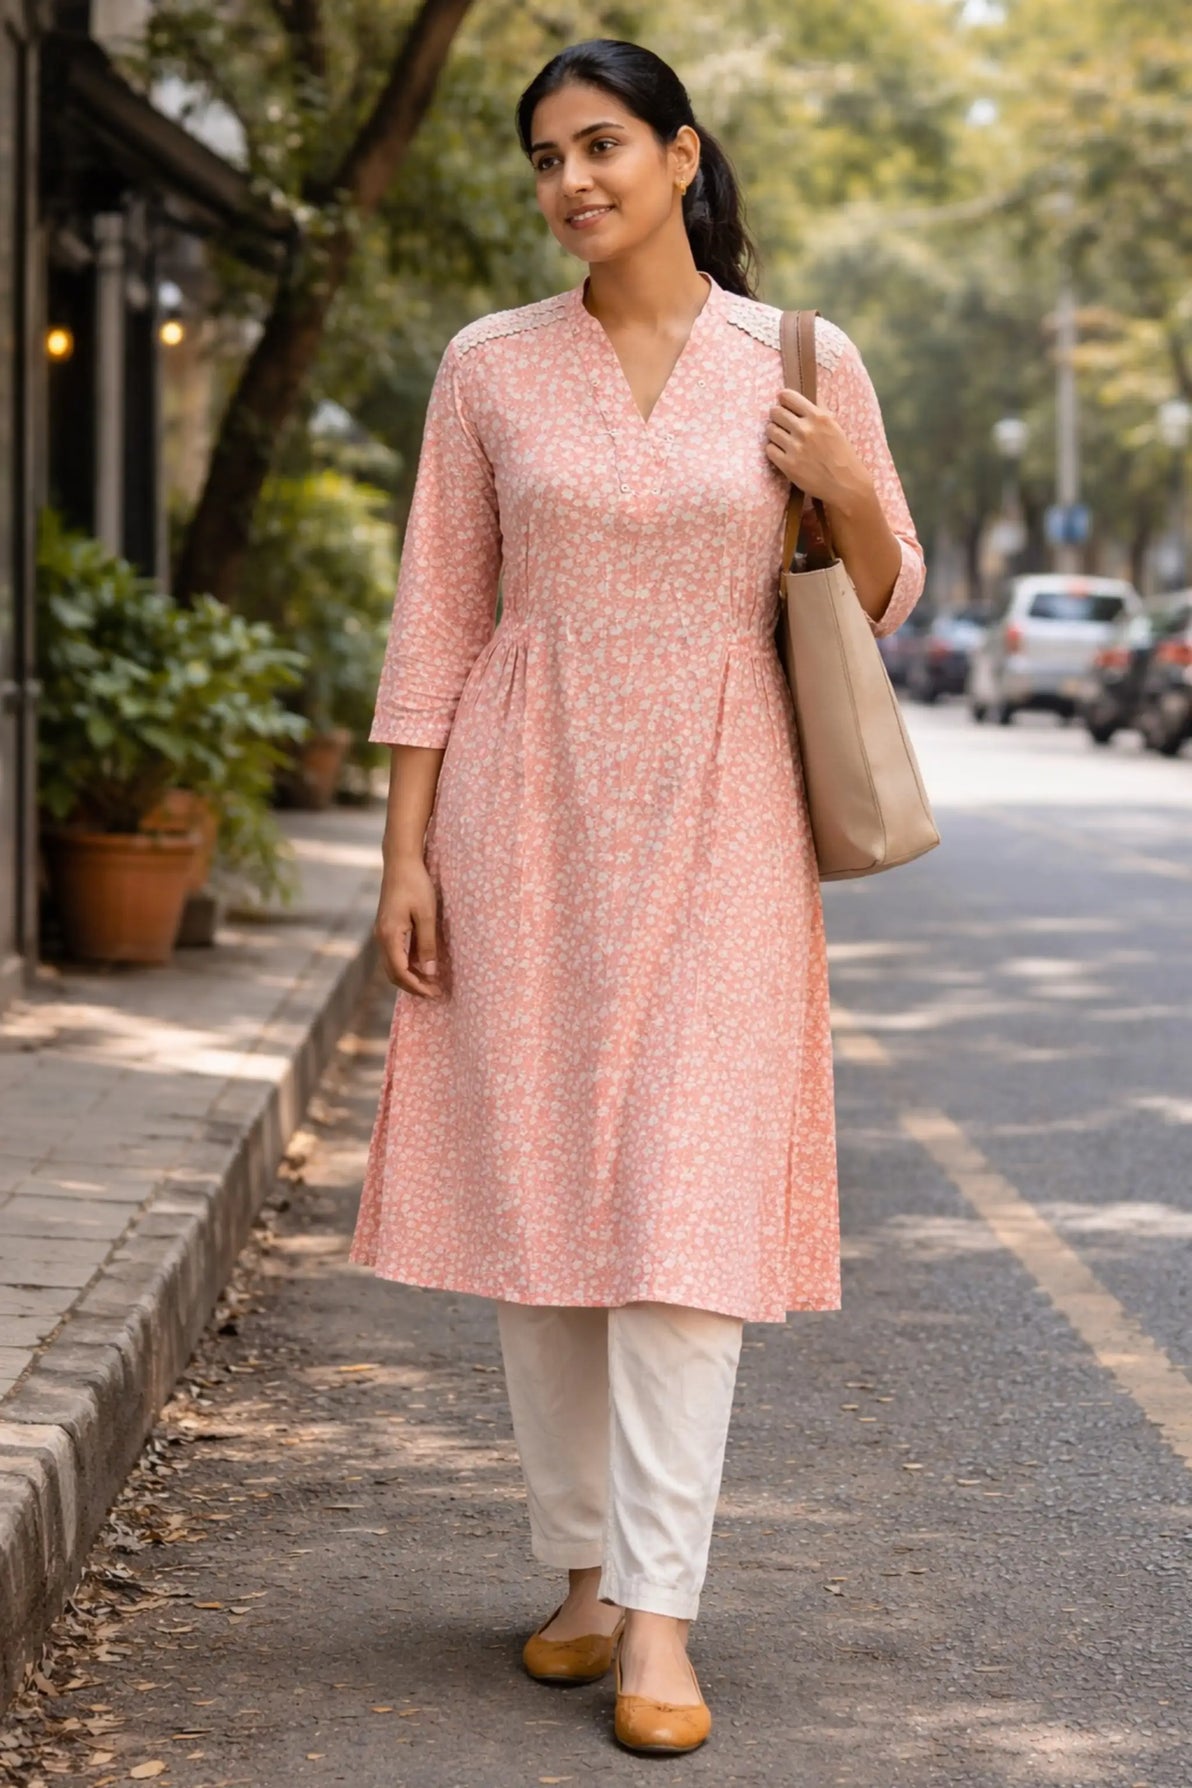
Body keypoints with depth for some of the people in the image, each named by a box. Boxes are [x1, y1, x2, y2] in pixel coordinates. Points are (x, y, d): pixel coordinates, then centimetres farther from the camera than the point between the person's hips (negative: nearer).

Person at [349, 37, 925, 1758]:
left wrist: (851, 495, -11)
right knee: (533, 1193, 4)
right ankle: (586, 1567, 18)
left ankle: (661, 1613, -6)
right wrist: (406, 850, -1)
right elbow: (436, 620, 5)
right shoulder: (490, 367, 5)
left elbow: (883, 600, 11)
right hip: (526, 811, 2)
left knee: (685, 1207, -9)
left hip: (716, 818, -1)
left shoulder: (806, 365, 2)